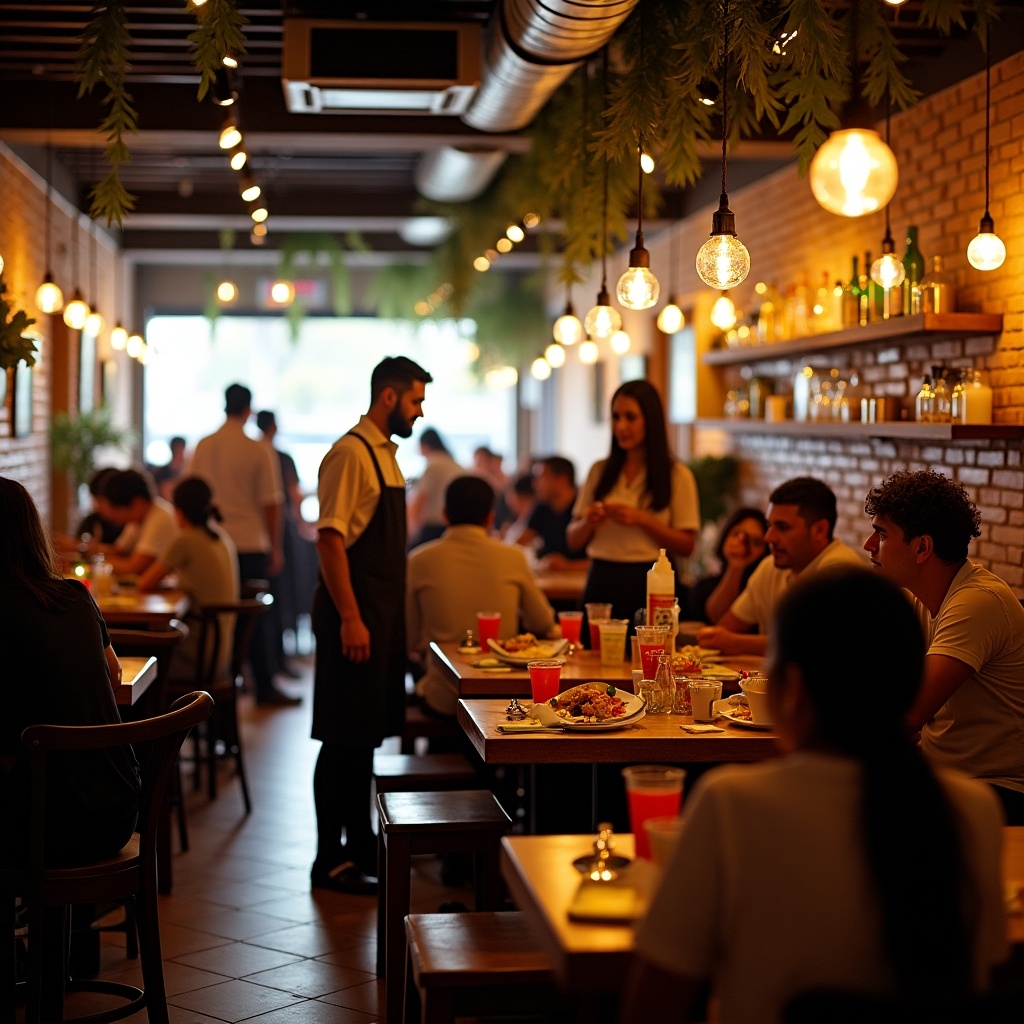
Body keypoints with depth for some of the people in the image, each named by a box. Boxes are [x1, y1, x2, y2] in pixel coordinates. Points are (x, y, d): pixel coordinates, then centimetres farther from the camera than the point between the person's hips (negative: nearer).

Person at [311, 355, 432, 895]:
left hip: (382, 613, 9)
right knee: (344, 739, -3)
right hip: (353, 615, -9)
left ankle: (361, 844, 26)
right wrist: (350, 618, -23)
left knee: (368, 733, 16)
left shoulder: (386, 454, 15)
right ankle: (330, 860, 4)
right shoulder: (351, 454, -14)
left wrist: (389, 616, 18)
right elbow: (330, 537, -20)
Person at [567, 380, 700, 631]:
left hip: (648, 583, -3)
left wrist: (642, 520, -15)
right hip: (601, 580, 3)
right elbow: (573, 540, 12)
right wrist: (588, 523, -10)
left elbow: (686, 545, -5)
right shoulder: (599, 471, 10)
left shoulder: (677, 476, 0)